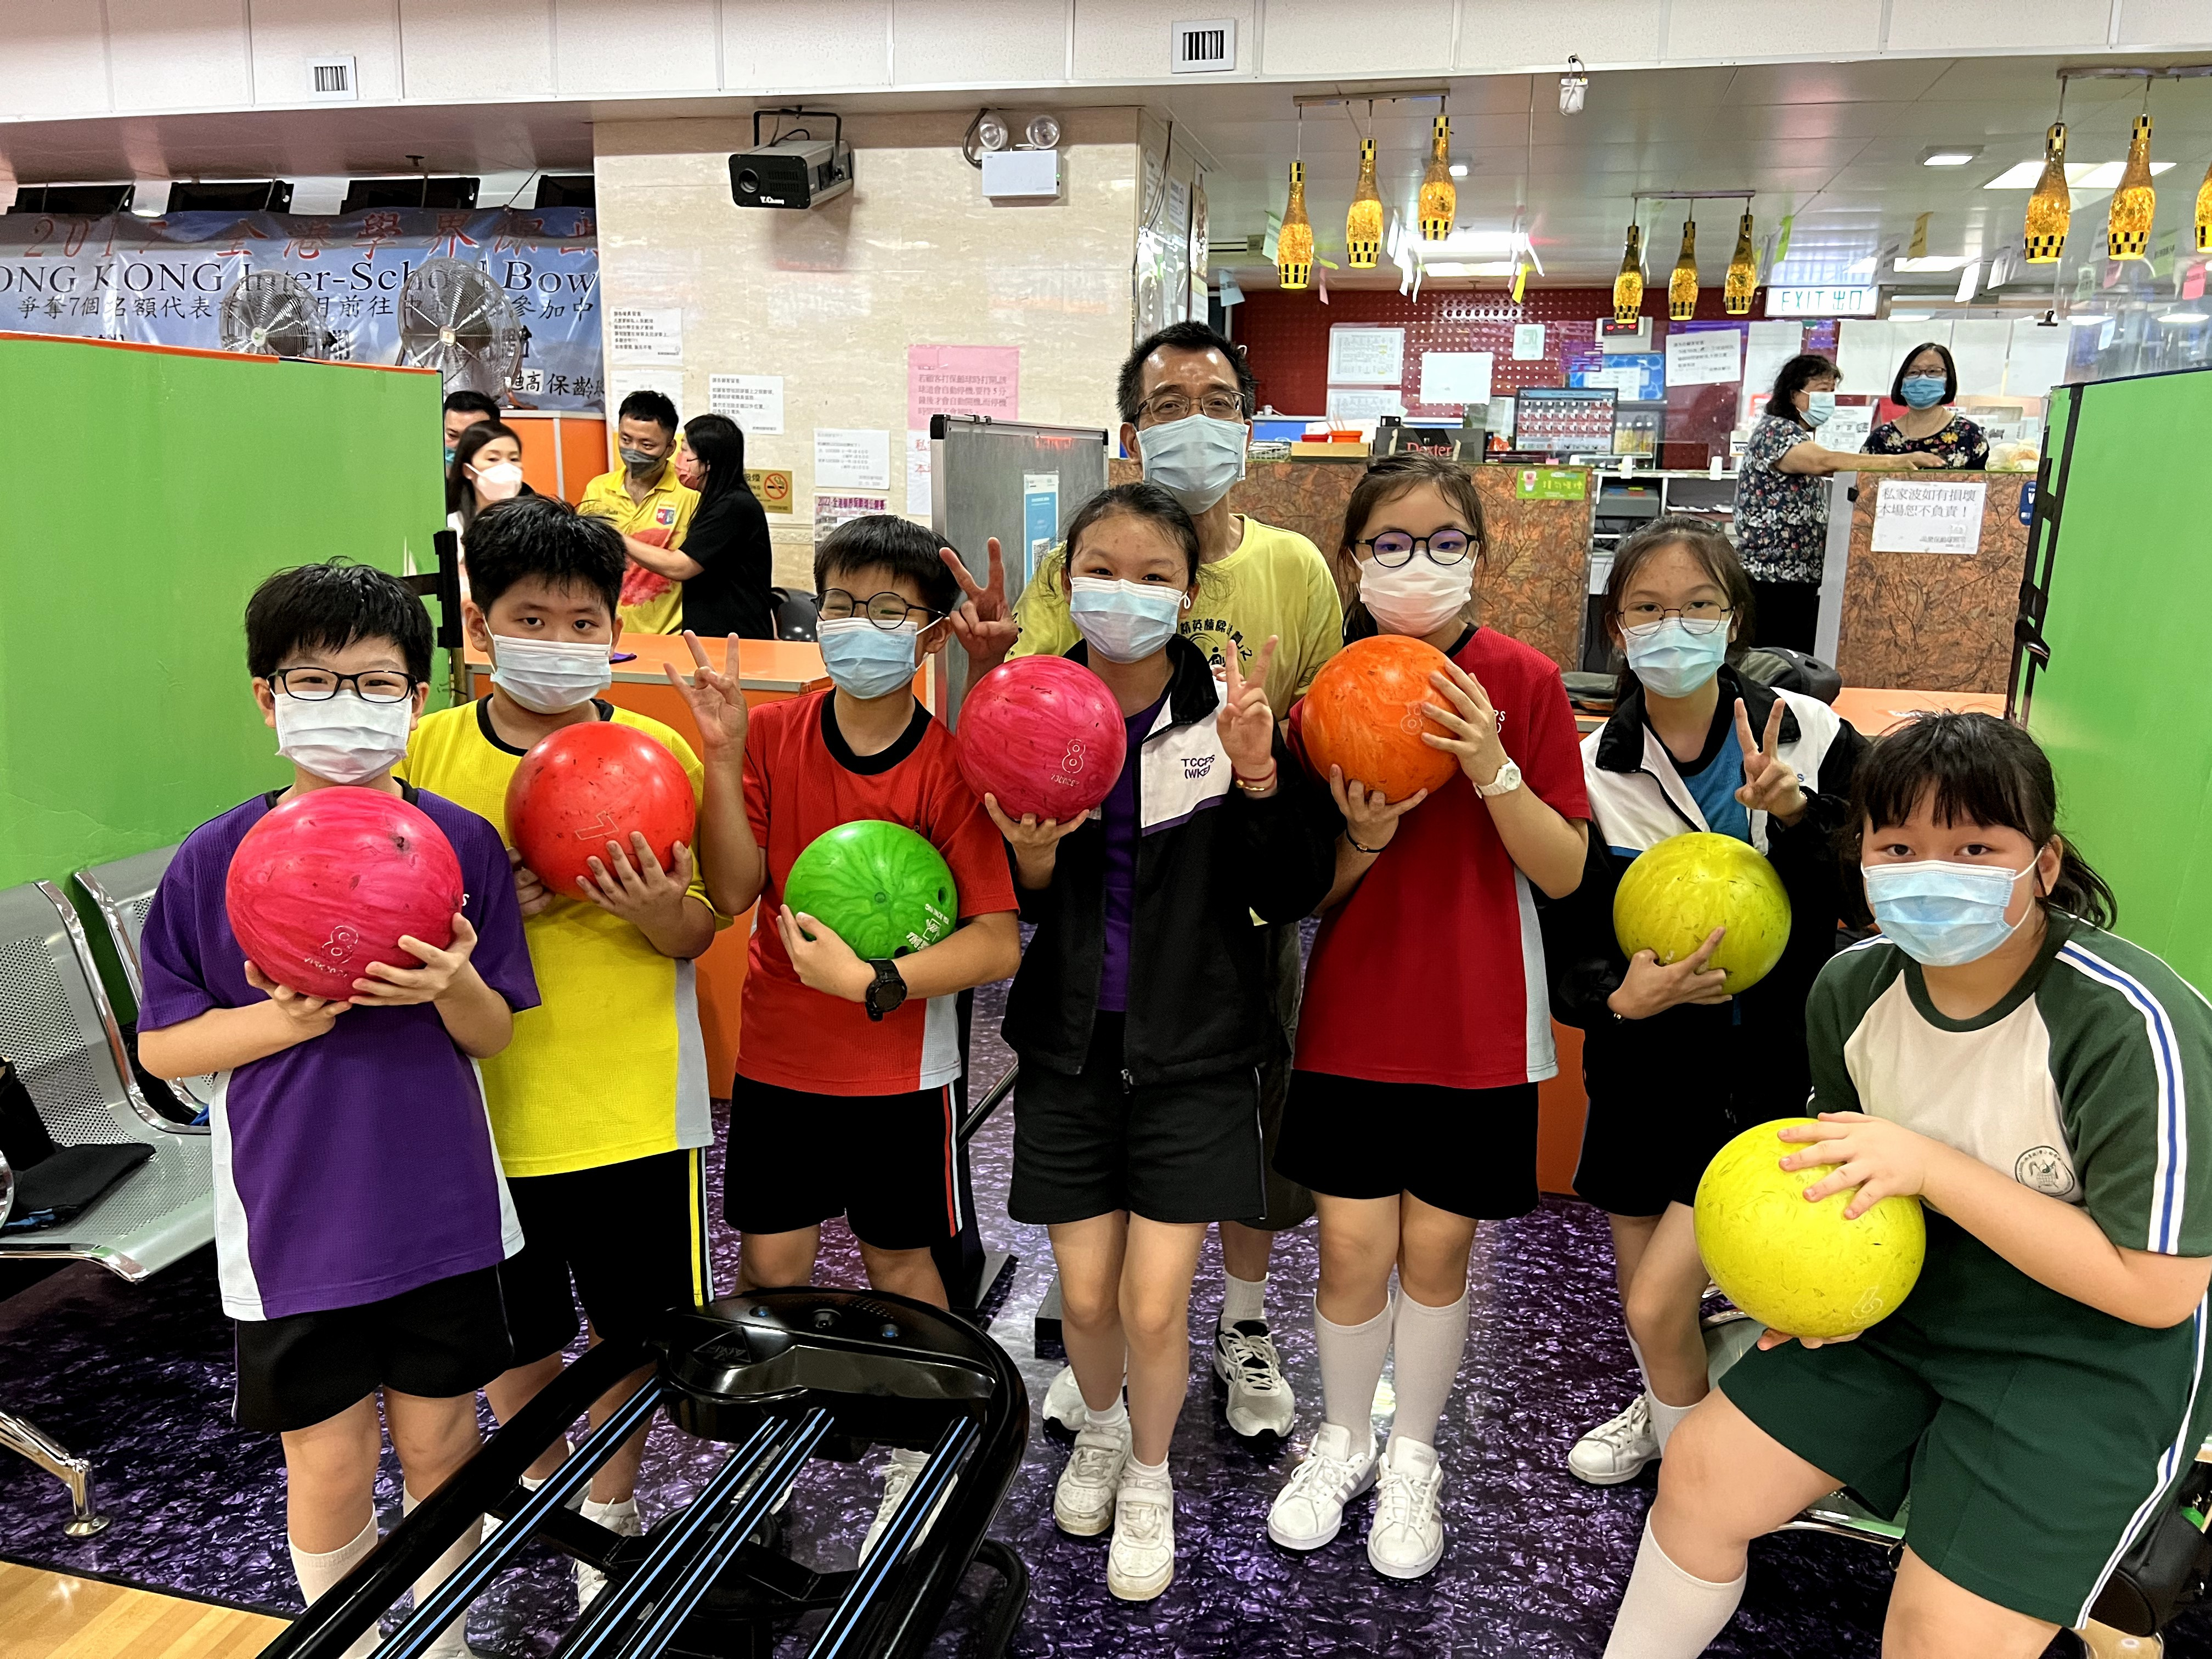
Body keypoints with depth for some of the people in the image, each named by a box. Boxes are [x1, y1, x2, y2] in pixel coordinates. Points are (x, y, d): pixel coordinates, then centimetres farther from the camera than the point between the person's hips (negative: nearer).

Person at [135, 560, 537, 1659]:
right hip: (294, 1225, -1)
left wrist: (451, 987, -22)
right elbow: (160, 1047, 0)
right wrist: (287, 1019, -19)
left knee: (439, 1449, 16)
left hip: (442, 1214, 1)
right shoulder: (214, 861, -6)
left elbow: (494, 1034, 0)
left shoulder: (464, 845, -5)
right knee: (327, 1470, 11)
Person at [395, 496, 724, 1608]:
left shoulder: (658, 753, -6)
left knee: (632, 1324, 15)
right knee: (513, 1325, 20)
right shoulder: (425, 752, -5)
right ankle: (538, 1486, 49)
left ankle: (609, 1505, 41)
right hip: (488, 1099, 1)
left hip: (635, 1099, -1)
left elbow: (698, 937, -1)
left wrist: (659, 911, -24)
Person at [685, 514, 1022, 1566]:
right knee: (769, 1267, 10)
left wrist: (869, 982, -26)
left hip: (901, 1067, -2)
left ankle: (914, 1461, 38)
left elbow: (998, 943, -19)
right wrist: (723, 759, -22)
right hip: (778, 1055, 2)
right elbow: (732, 892, -14)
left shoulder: (950, 766, -14)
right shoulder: (770, 733, -5)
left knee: (900, 1268, 14)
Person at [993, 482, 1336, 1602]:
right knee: (1085, 1295, 11)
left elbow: (1292, 897, -10)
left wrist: (1260, 776, -25)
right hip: (1071, 1045, 2)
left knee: (1156, 1304, 1)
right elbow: (1004, 904, 2)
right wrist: (1031, 860, -20)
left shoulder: (1228, 713, -10)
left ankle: (1148, 1479, 32)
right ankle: (1100, 1430, 45)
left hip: (1194, 1048, -2)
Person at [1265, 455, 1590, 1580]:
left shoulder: (1522, 684, -7)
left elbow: (1565, 873, -9)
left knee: (1435, 1250, 11)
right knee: (1352, 1247, 8)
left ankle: (1413, 1459, 35)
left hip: (1476, 1027, -1)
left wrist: (1493, 769, -23)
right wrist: (1360, 841, -20)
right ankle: (1342, 1443, 35)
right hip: (1352, 1020, 1)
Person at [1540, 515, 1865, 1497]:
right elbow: (1568, 956, -6)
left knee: (1658, 1302, -7)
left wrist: (1795, 813, -24)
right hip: (1646, 1063, 3)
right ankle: (1666, 1412, 52)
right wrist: (1623, 996, -27)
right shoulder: (1596, 772, -7)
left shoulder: (1809, 736, -10)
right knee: (1640, 1296, 18)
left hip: (1766, 1065, -3)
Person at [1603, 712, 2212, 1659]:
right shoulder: (1851, 987, -8)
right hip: (1904, 1299, 5)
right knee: (1700, 1476, 2)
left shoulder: (2133, 1026, -26)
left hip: (2096, 1349, -5)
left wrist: (1933, 1168, -29)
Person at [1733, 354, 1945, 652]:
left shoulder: (1804, 439, 20)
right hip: (1772, 580, -10)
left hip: (1804, 579, 10)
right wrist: (1897, 462, -29)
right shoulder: (1774, 431, -10)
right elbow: (1825, 463, -28)